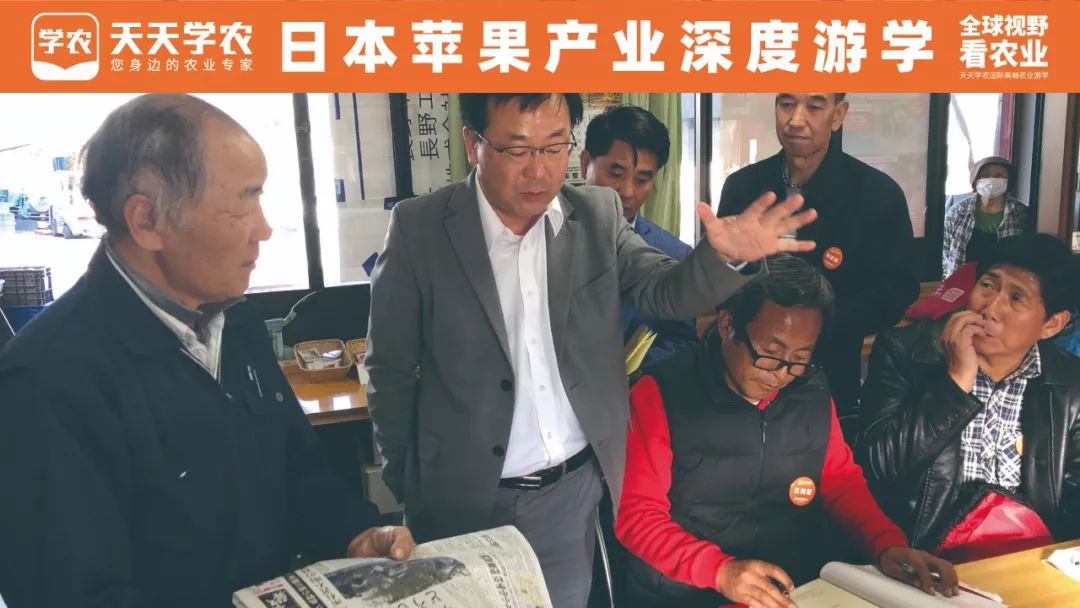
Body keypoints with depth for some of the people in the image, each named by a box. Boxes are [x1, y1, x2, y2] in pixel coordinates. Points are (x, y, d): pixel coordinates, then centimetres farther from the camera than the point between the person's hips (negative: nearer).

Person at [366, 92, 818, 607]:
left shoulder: (598, 215, -2)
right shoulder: (420, 228, -11)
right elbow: (391, 370, -5)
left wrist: (723, 256, -28)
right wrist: (405, 486, 0)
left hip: (573, 490, 3)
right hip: (462, 498, -2)